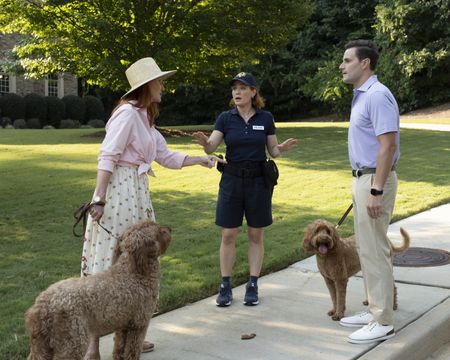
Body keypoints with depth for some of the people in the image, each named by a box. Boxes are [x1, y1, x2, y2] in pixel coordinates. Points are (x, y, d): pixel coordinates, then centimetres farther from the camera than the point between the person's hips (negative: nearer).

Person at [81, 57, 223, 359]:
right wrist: (99, 199, -22)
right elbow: (107, 157, -17)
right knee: (108, 266, -7)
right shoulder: (127, 113, -11)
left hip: (138, 193, 10)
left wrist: (200, 160, 22)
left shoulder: (145, 117, 17)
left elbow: (166, 156, 22)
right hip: (118, 191, -10)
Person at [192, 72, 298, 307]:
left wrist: (282, 148, -17)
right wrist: (204, 142, -33)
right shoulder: (225, 118, 0)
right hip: (231, 179, 0)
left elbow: (273, 151, 5)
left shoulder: (265, 118, 0)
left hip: (258, 180, 0)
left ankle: (253, 286, 15)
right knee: (228, 235, 2)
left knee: (256, 235, 6)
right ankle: (225, 286, 12)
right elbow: (211, 147, -11)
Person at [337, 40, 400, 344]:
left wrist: (376, 191, -24)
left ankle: (383, 322, 4)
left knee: (374, 250, -5)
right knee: (368, 249, 14)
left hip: (374, 181, -10)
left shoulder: (377, 95, -16)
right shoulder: (362, 96, 15)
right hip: (364, 179, 10)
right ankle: (376, 311, 25)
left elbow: (388, 146, -22)